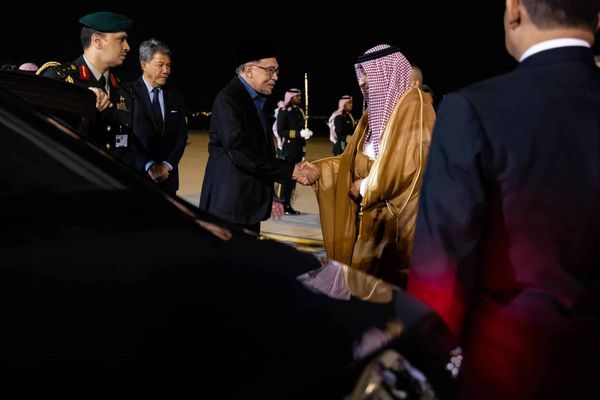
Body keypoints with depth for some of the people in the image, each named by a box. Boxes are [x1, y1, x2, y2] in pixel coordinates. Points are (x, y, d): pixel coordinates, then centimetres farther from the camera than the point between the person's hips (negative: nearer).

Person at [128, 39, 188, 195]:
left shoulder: (175, 96, 7)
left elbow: (181, 135, 7)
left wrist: (167, 165, -6)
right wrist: (148, 165, -15)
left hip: (167, 175, 3)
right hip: (137, 172, -3)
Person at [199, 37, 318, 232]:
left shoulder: (257, 101, 15)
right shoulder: (228, 99, -14)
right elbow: (240, 153, -23)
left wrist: (267, 196, 16)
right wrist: (291, 170, -22)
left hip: (250, 205, 9)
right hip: (230, 206, -9)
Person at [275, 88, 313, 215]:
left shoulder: (300, 111, 17)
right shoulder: (283, 111, -7)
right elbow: (281, 131, -15)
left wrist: (307, 133, 6)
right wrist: (299, 133, -21)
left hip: (298, 149, 8)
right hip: (289, 149, -8)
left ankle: (288, 205, 14)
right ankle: (284, 206, -2)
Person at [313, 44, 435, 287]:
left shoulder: (413, 105, -11)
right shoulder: (377, 109, 14)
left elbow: (407, 164, -19)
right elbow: (353, 159, 15)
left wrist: (365, 187, -10)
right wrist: (317, 170, 3)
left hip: (400, 216, -8)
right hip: (372, 214, 8)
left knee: (395, 285, -1)